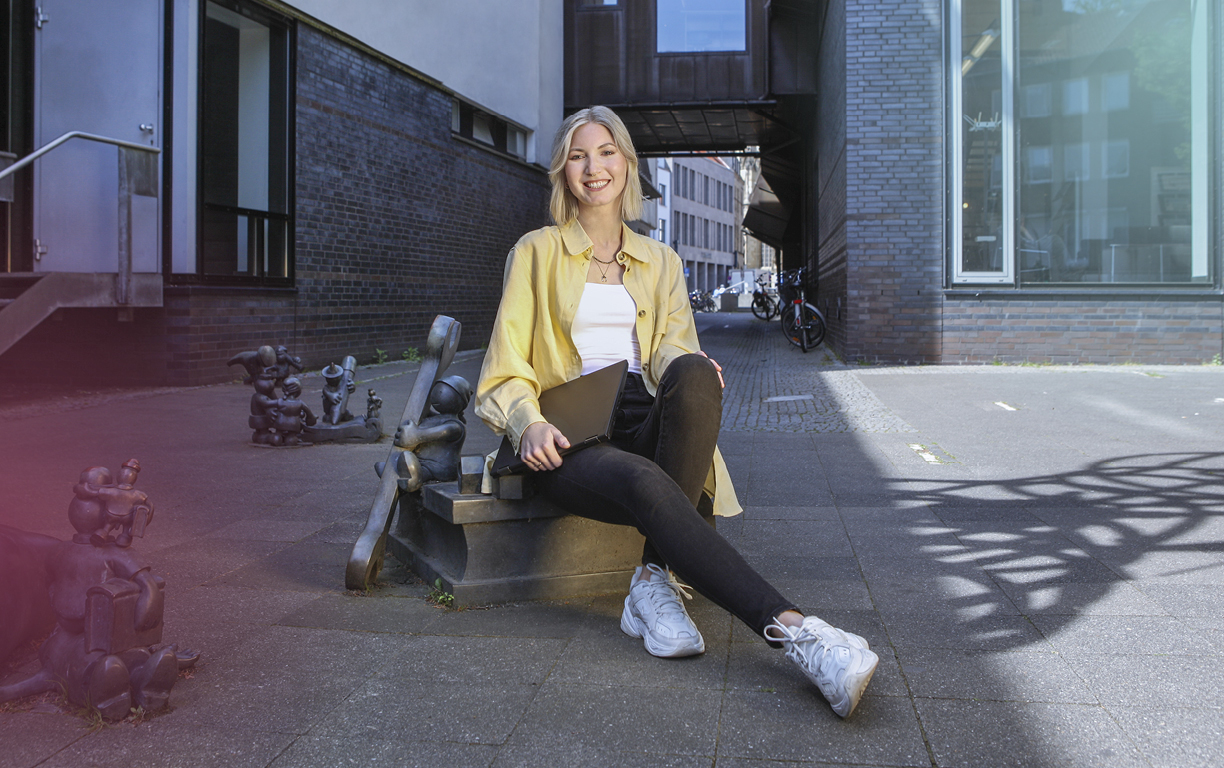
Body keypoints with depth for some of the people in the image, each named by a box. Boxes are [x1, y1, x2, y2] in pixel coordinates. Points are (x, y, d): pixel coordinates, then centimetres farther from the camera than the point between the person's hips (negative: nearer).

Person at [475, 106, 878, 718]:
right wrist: (529, 425, -15)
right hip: (568, 441, -2)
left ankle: (657, 581, -31)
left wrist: (688, 366, -16)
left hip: (647, 426, 3)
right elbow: (504, 373, 8)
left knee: (695, 373, -35)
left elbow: (673, 343, 11)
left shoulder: (660, 261, 23)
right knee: (644, 483, -38)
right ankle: (791, 630, -46)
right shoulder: (536, 253, 14)